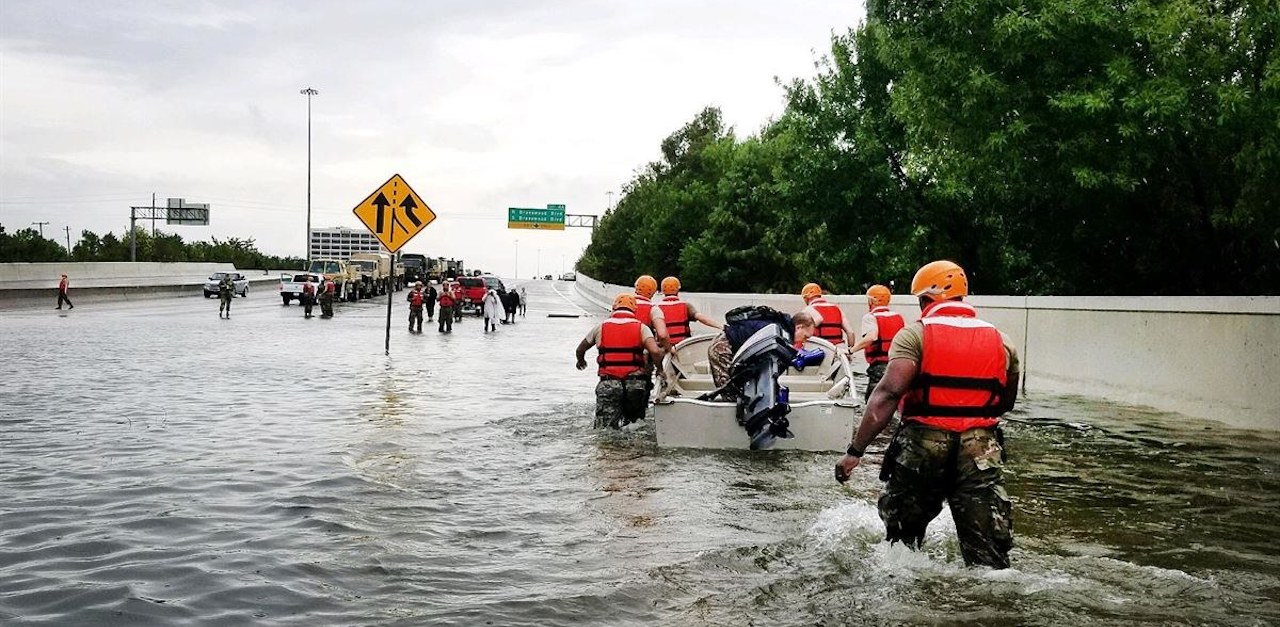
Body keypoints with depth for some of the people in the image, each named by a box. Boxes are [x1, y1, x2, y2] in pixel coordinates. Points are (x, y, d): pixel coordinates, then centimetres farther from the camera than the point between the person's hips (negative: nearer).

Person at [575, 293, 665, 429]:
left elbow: (580, 350, 25)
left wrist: (581, 361, 47)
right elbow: (655, 351, -11)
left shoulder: (601, 327, 11)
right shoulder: (641, 327, 6)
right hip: (636, 382, 0)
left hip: (608, 383, 0)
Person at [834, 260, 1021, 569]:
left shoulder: (915, 334, -2)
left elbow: (888, 393, -14)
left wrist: (855, 451, -16)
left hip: (923, 446, -2)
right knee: (989, 555, 2)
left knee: (901, 536, 20)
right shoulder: (1001, 342, 11)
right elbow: (1006, 403, 20)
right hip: (981, 449, 2)